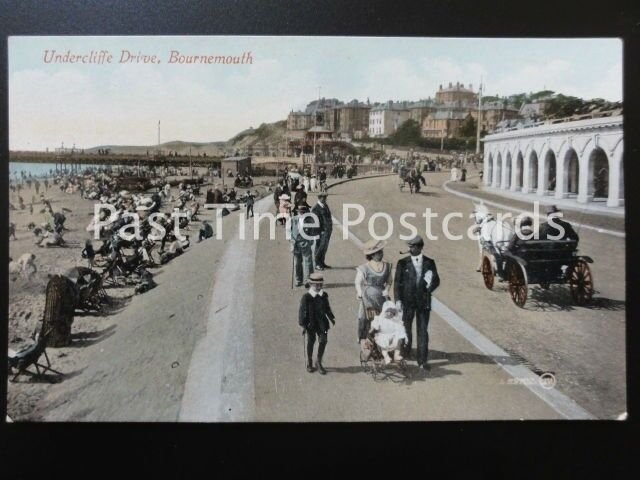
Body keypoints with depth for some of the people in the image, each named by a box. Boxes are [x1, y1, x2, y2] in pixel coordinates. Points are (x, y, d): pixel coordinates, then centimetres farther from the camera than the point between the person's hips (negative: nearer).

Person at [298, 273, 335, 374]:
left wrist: (331, 318, 17)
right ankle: (309, 363, 30)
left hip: (322, 323, 3)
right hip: (311, 323, -3)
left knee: (323, 341, -3)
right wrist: (303, 325, -11)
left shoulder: (324, 295, 1)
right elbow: (302, 312, -11)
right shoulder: (306, 297, -14)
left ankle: (319, 362, 16)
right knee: (311, 342, 11)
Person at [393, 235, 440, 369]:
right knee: (406, 328, 16)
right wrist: (398, 300, -13)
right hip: (407, 302, 0)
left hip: (423, 302, 0)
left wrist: (430, 286, -17)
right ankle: (405, 352, 39)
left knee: (423, 331, 0)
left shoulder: (429, 262, 0)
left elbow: (436, 281, 5)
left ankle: (422, 360, 6)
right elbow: (397, 283, -4)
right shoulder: (402, 263, -4)